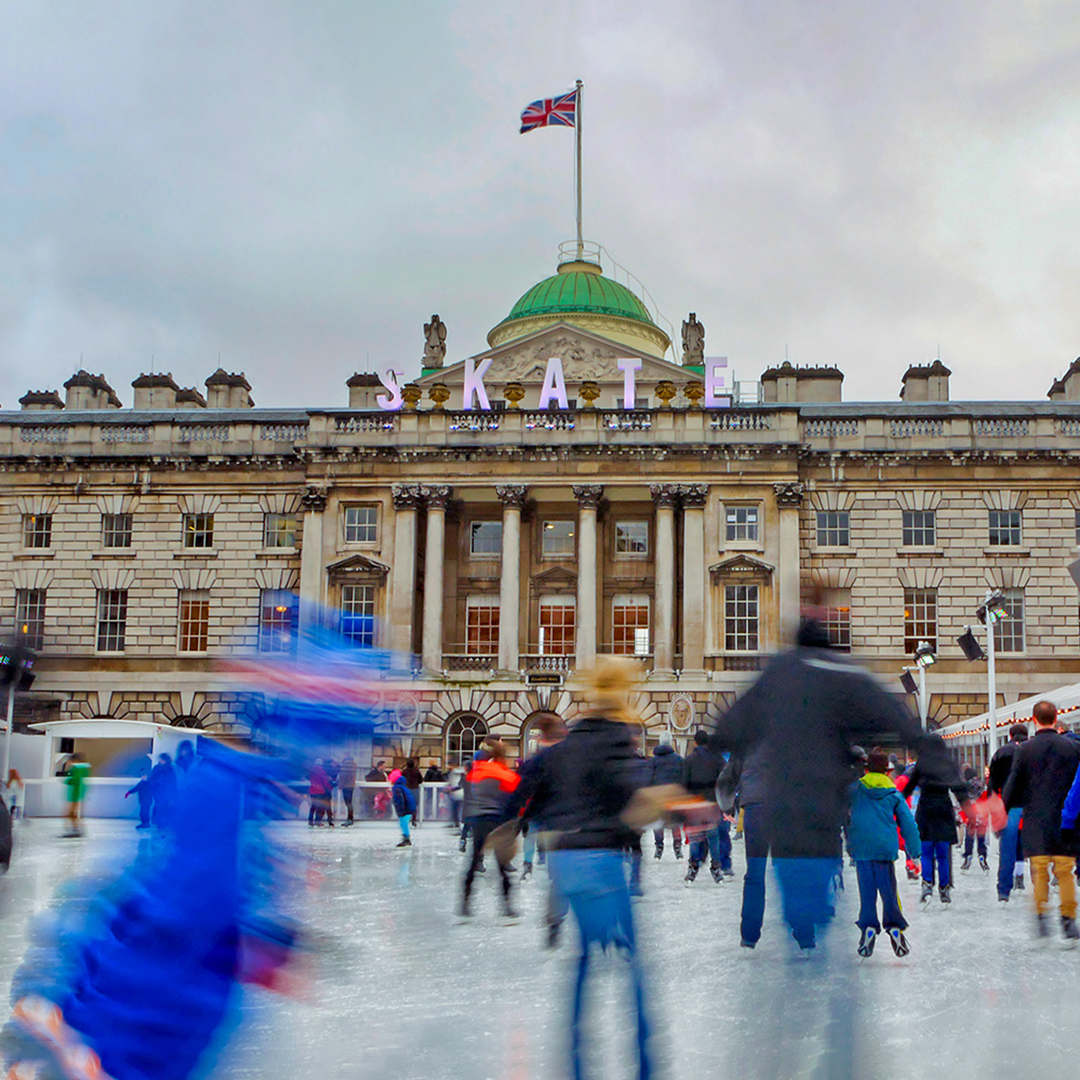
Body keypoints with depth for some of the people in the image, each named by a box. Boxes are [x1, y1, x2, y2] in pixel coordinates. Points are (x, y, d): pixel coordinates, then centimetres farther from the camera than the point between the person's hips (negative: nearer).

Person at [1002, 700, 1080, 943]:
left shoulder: (1024, 750, -4)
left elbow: (1013, 785, -1)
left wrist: (1004, 806, 12)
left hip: (1036, 820, -1)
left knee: (1039, 870, 6)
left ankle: (1041, 914, -3)